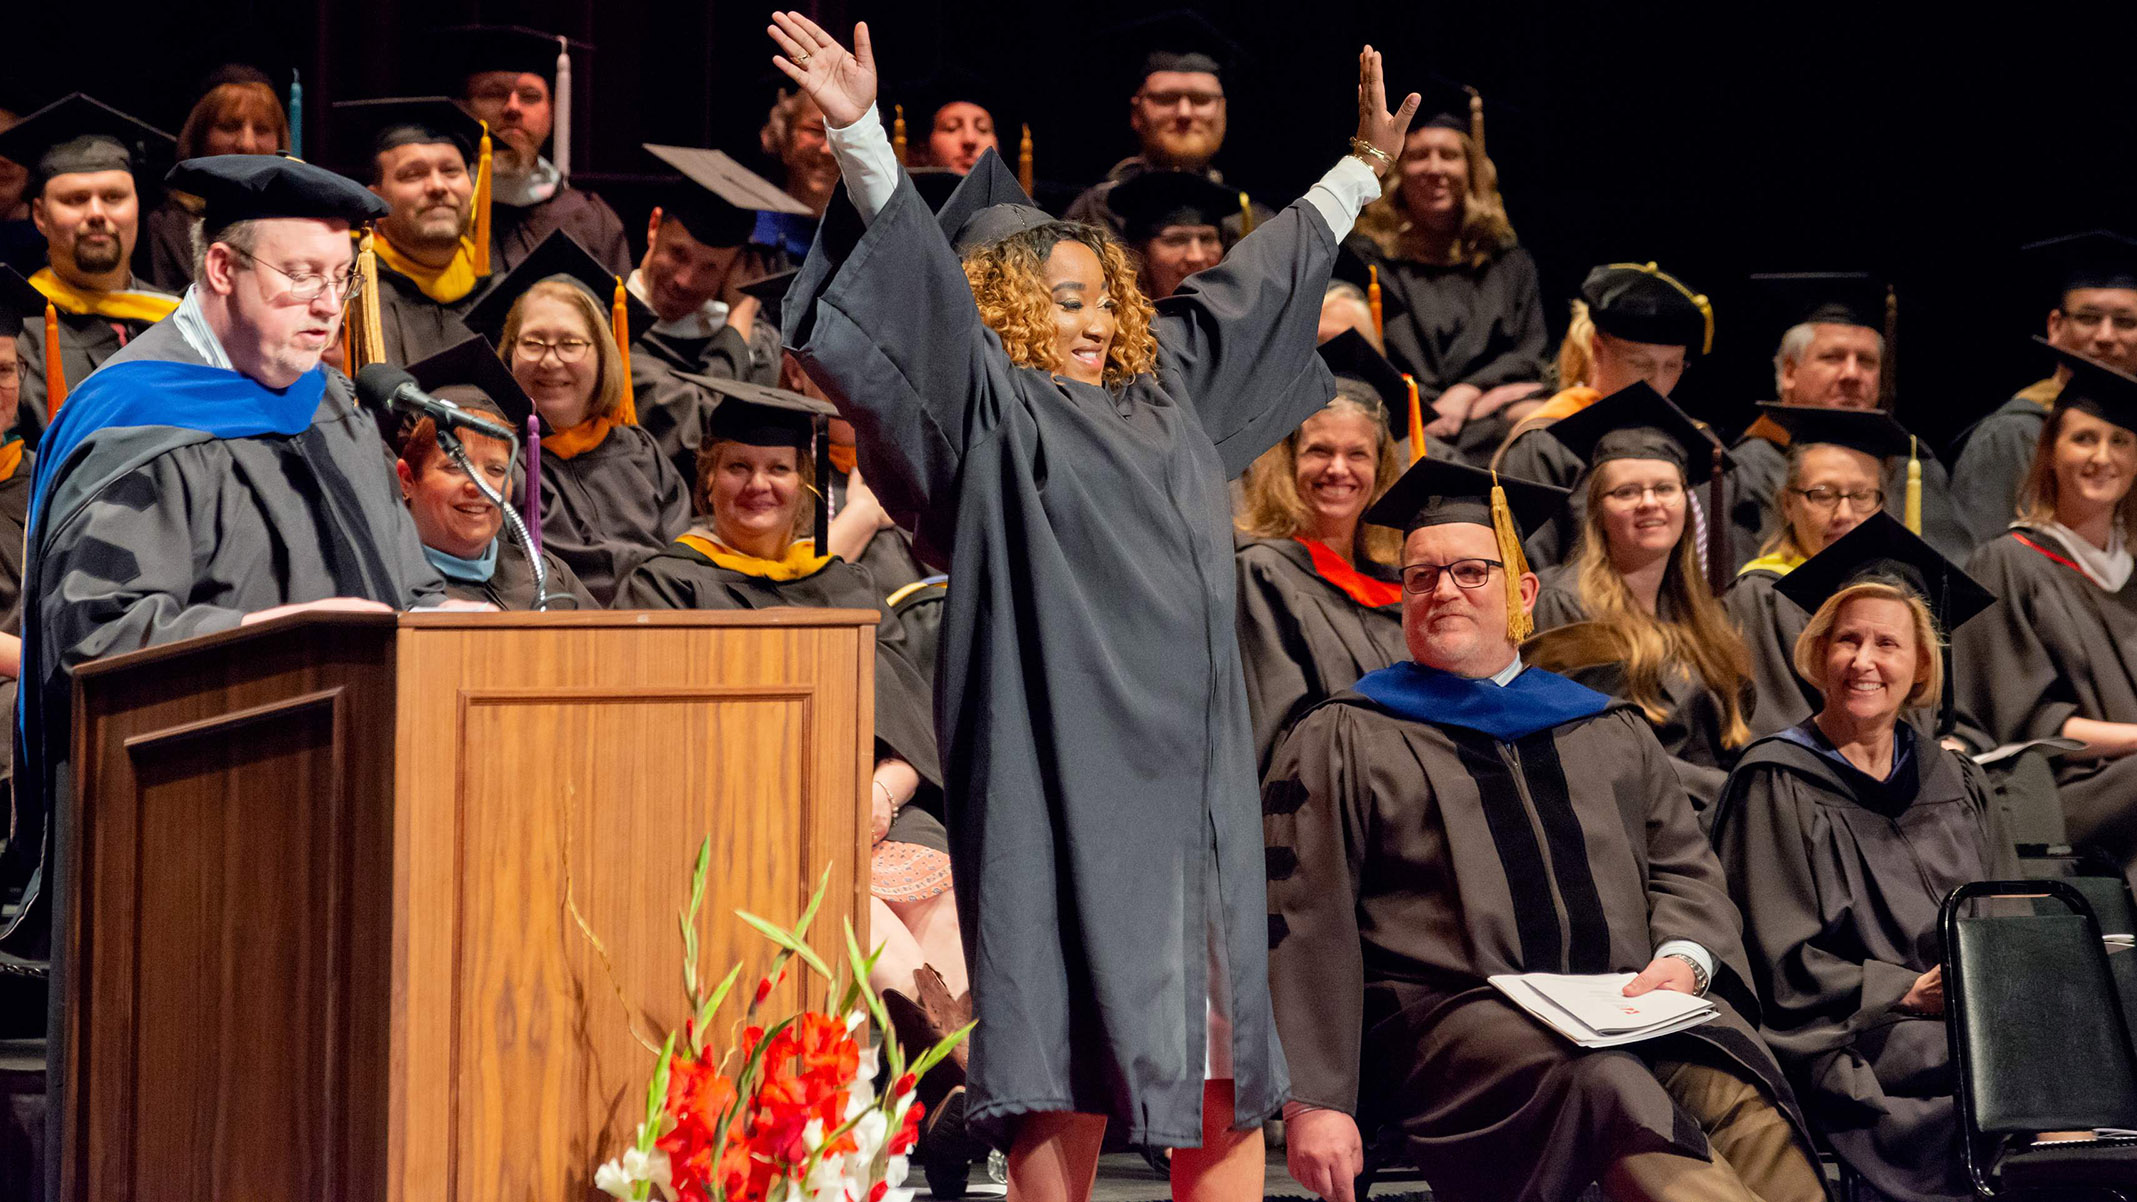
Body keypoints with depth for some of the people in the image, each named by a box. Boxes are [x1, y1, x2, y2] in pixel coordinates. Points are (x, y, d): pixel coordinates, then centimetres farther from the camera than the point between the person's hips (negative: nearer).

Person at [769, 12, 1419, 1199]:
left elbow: (1260, 280, 30)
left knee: (1220, 1034, 7)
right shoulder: (992, 412, -1)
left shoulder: (1162, 393, 19)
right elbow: (919, 272, -13)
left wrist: (1362, 166, 39)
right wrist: (861, 137, -26)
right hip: (1066, 773, -7)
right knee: (1070, 1046, -7)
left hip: (1190, 773, 7)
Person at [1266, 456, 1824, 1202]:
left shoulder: (1609, 733, 28)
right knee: (1606, 1086, -37)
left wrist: (1683, 958, -2)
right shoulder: (1341, 744, 14)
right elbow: (1302, 927, 5)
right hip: (1452, 1019, -4)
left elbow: (1683, 866, 23)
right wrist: (1312, 1100, -8)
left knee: (1740, 1098, -31)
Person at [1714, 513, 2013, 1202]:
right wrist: (1910, 991, -12)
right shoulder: (1777, 787, 3)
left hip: (1970, 1024, 5)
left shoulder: (1960, 788, 20)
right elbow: (1782, 967, -3)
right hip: (1847, 1049, -5)